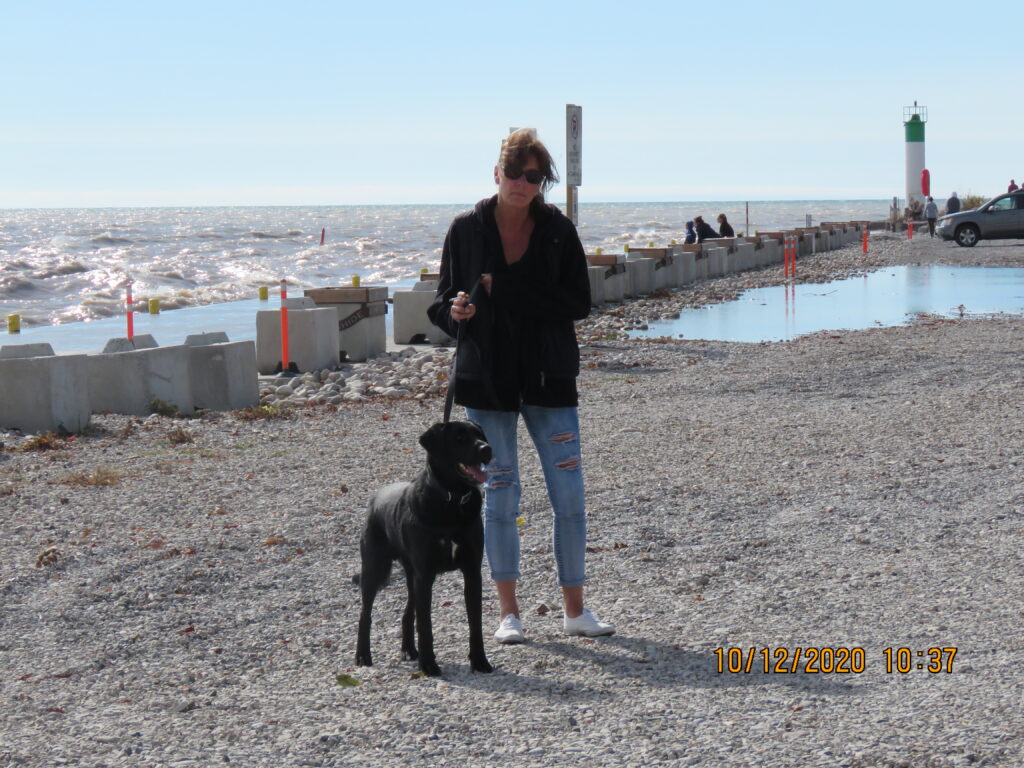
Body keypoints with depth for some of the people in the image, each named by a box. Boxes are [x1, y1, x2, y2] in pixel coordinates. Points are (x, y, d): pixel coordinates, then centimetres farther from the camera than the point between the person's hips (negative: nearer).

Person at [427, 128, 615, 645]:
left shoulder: (558, 230, 1)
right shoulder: (467, 229, 1)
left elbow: (578, 303, -5)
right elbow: (442, 304, 6)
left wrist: (505, 291, -14)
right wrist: (455, 311, -19)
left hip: (548, 378, 0)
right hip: (487, 378, 0)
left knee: (569, 495, 0)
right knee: (499, 495, 5)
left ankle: (575, 609, 13)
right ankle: (509, 611, 17)